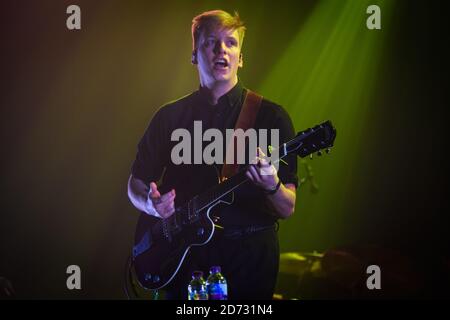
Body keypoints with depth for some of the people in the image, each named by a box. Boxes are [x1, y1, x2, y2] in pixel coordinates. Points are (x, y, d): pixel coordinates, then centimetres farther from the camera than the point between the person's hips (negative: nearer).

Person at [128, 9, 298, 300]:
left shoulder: (271, 116, -1)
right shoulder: (169, 117, 6)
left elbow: (288, 209, -4)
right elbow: (136, 184, 13)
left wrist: (272, 186, -26)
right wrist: (151, 204, -10)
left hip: (249, 252, -2)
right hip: (183, 251, 2)